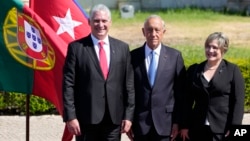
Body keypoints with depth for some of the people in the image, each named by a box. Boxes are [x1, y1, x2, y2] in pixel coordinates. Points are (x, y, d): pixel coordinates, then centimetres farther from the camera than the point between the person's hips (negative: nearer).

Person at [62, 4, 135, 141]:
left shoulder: (122, 48, 8)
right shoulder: (76, 48, -1)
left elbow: (129, 84, 8)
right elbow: (68, 84, -4)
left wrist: (128, 115, 3)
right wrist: (70, 116, -10)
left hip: (114, 118, 3)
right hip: (86, 118, -3)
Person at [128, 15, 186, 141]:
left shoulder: (175, 56, 2)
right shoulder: (133, 56, 2)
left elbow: (180, 92, 2)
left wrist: (177, 121, -1)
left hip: (165, 122, 0)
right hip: (139, 121, 1)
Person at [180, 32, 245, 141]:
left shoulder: (232, 70, 1)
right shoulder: (194, 70, 10)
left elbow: (238, 102, -4)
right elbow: (188, 101, 10)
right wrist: (185, 126, 5)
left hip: (223, 130, -3)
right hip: (198, 130, 3)